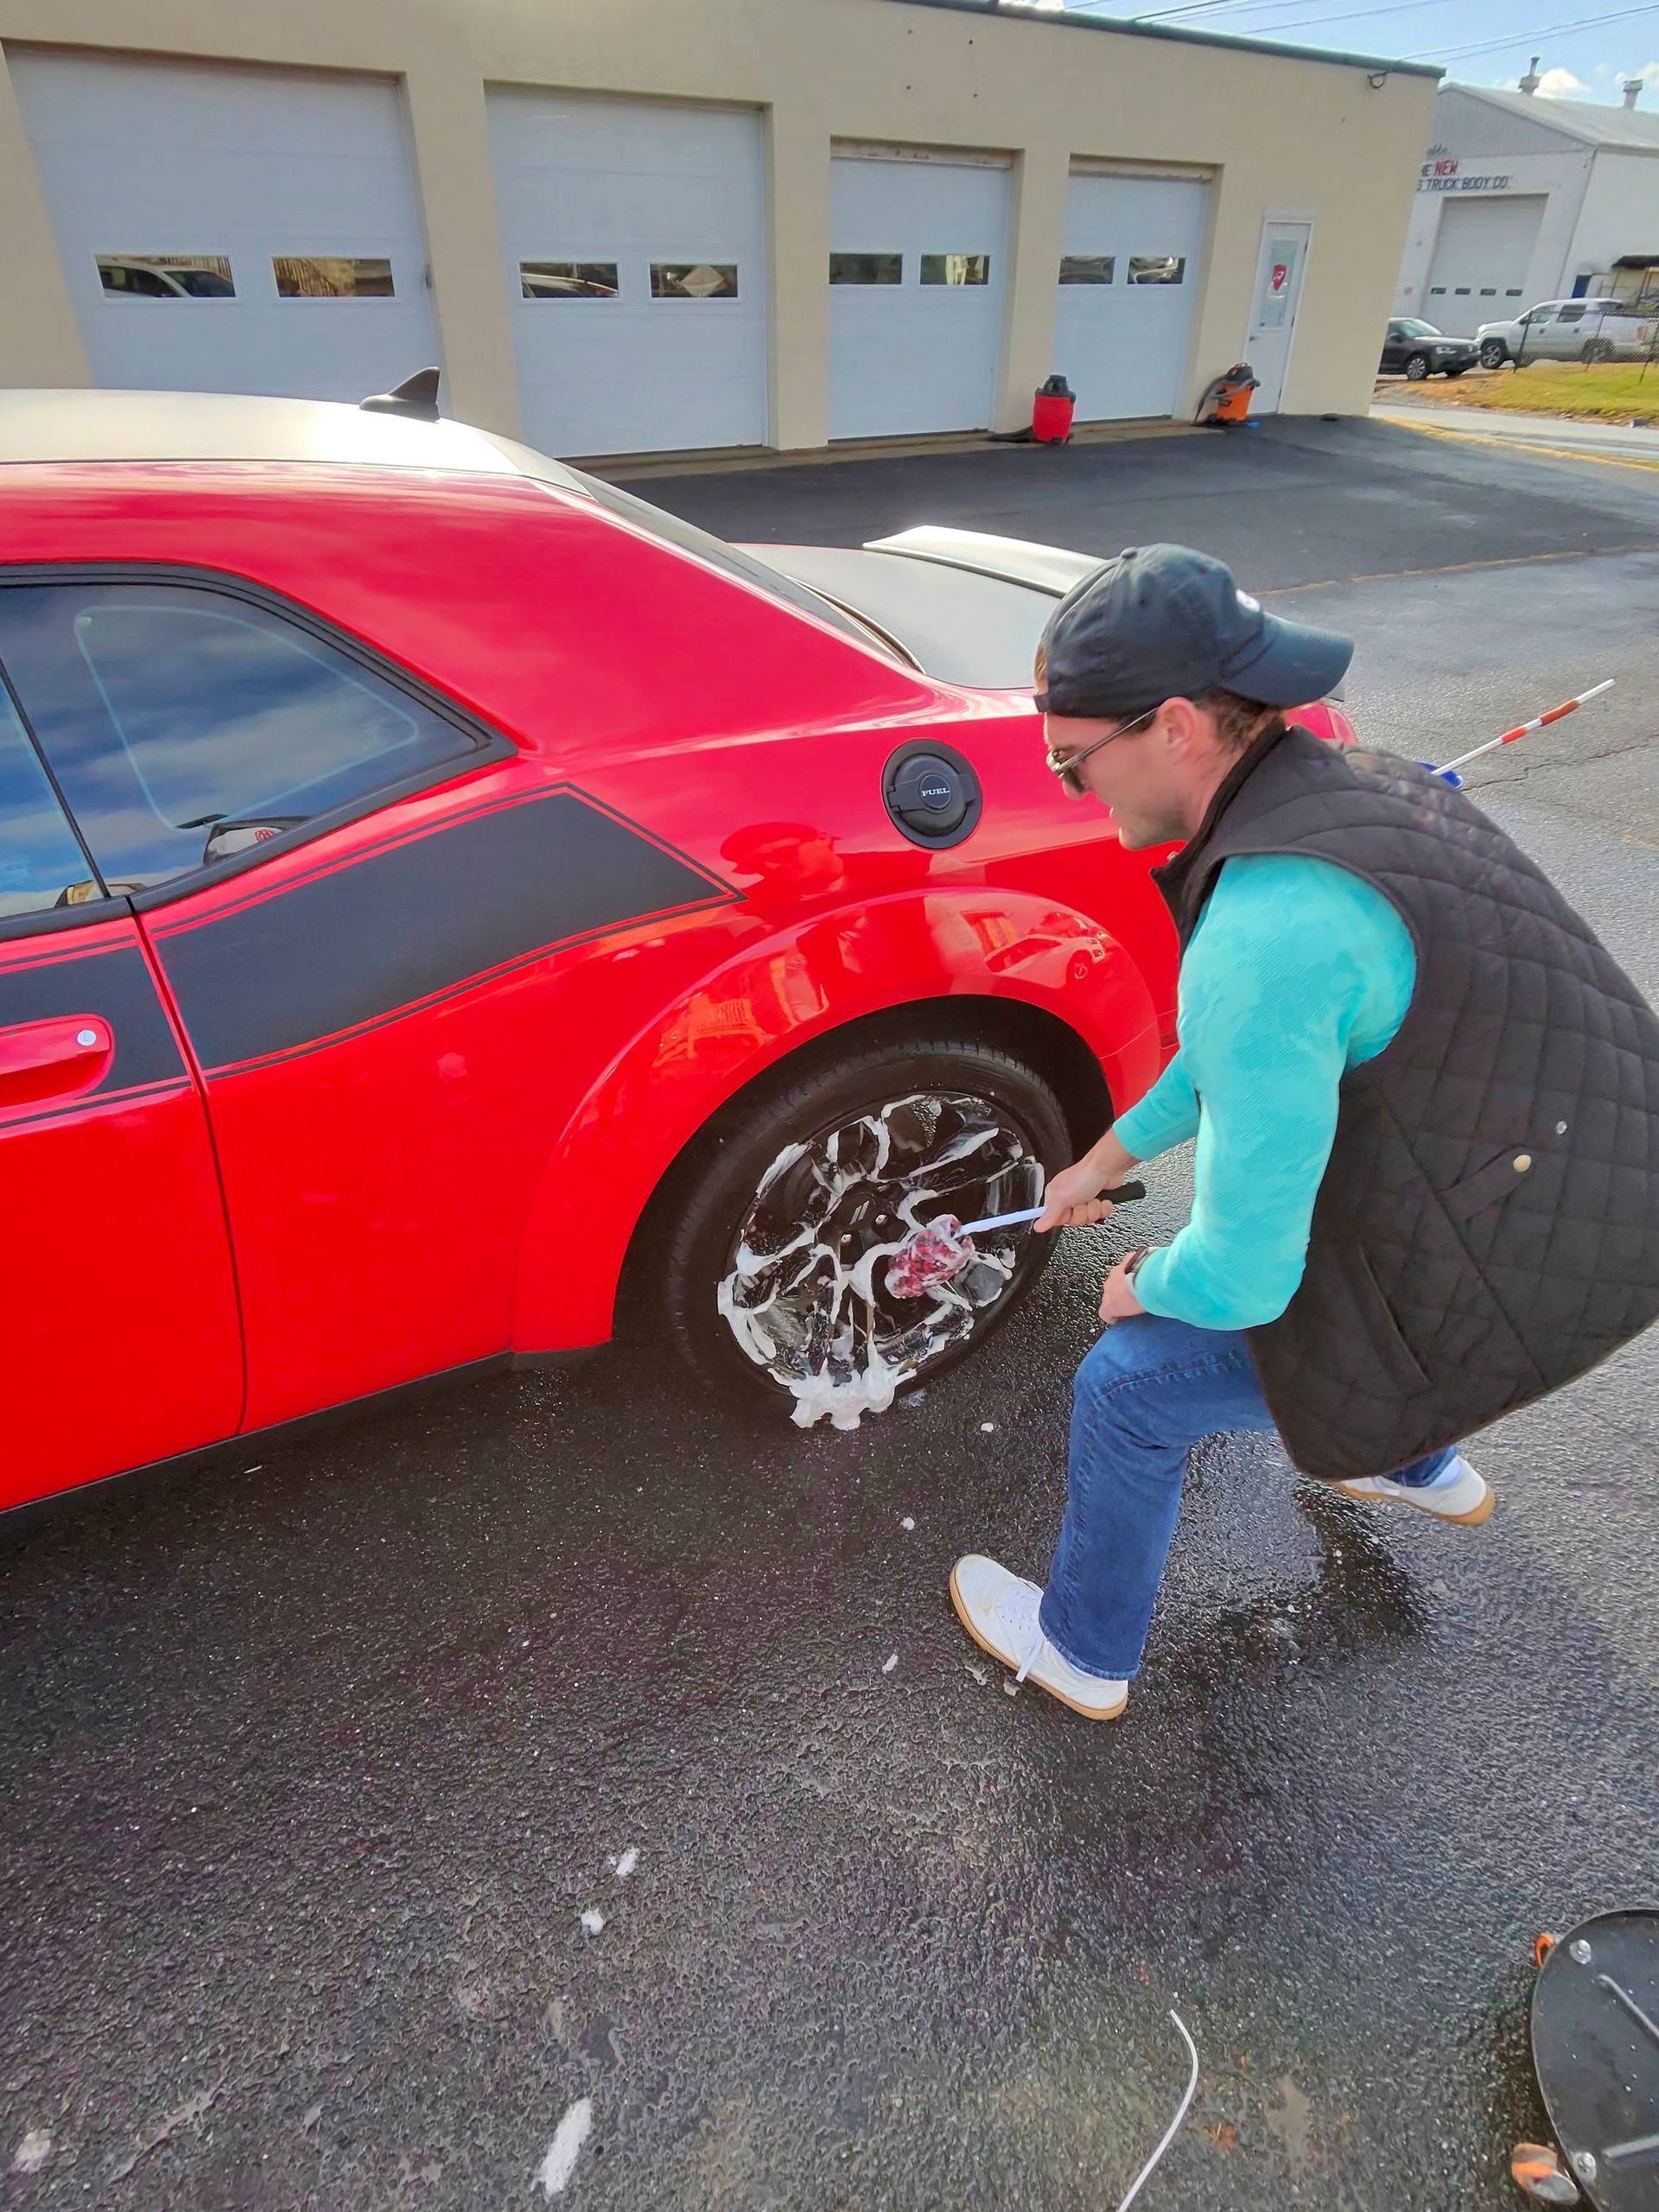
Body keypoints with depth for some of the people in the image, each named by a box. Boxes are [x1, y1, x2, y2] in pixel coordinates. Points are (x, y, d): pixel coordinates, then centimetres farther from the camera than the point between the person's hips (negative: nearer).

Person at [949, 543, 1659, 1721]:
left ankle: (1084, 1652, 30)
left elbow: (1240, 1279, -26)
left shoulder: (1266, 926, -33)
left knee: (1131, 1386, 3)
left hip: (1509, 1282, -8)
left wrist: (1142, 1289, -4)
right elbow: (1246, 1044, 15)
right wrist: (1109, 1155, 20)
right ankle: (1423, 1465, 58)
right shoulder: (1346, 783, -1)